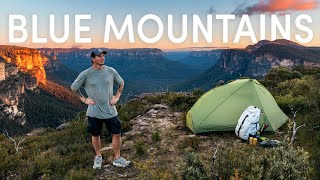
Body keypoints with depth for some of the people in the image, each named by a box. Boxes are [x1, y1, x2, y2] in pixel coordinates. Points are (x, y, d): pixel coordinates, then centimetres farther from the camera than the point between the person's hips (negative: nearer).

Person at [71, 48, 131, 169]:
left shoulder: (111, 71, -3)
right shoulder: (85, 74, -8)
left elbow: (121, 83, 14)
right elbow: (73, 87, 6)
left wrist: (117, 96, 5)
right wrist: (83, 99, 0)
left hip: (110, 110, 1)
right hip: (94, 112, -1)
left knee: (117, 134, 3)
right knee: (95, 135, 14)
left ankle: (117, 158, 22)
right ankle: (98, 157, 36)